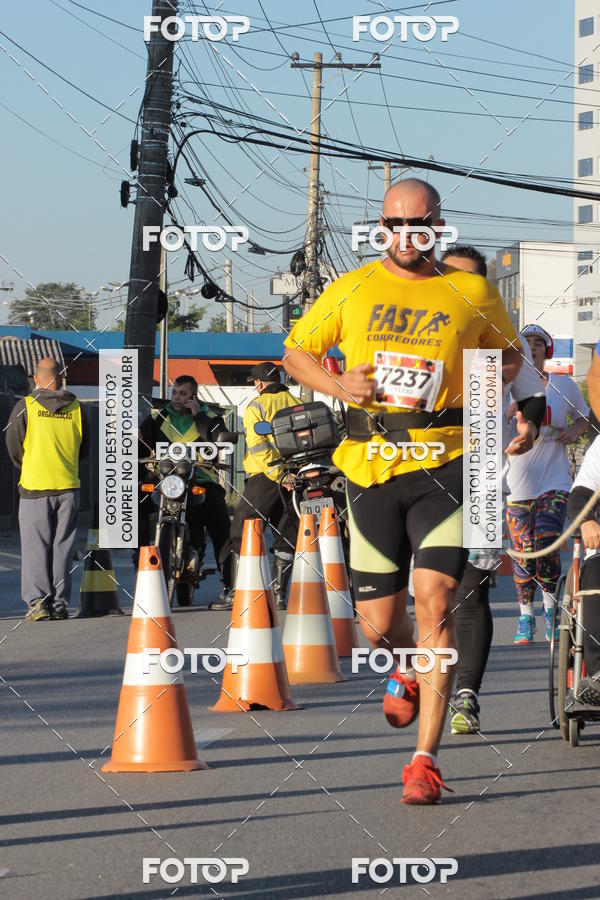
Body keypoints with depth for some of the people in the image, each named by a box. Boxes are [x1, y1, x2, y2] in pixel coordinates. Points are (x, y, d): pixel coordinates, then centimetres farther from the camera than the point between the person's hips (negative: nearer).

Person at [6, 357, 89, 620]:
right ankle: (59, 604, 9)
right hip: (68, 486, 2)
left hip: (35, 486, -2)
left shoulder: (25, 406, -5)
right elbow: (84, 448, 12)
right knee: (63, 546, 8)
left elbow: (13, 446, 2)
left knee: (35, 546, 3)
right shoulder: (76, 408, 3)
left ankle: (37, 601, -6)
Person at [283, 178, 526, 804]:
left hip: (444, 467, -2)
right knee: (378, 624, 6)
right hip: (371, 469, 2)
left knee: (434, 604, -17)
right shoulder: (352, 290, 8)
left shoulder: (472, 293, 6)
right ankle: (406, 670, 45)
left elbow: (510, 354, 22)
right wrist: (337, 384, -3)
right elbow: (296, 350, 17)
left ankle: (426, 759, -13)